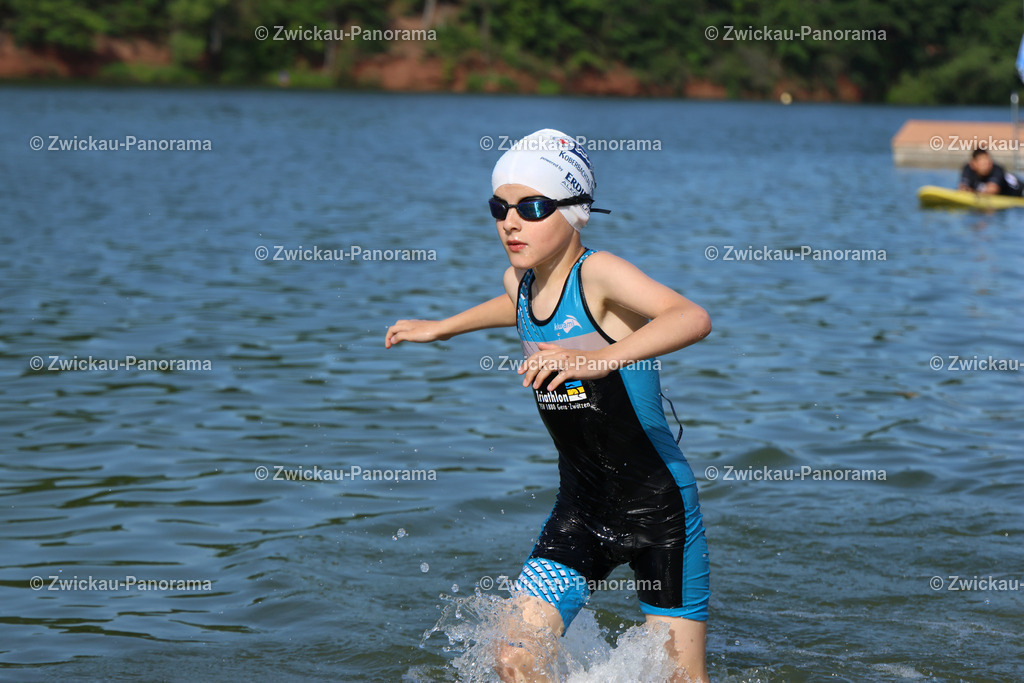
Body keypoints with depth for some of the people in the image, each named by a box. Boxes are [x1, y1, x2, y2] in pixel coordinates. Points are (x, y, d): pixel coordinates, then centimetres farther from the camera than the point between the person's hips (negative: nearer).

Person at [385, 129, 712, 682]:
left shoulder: (598, 273, -20)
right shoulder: (521, 279, 1)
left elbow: (693, 319, -39)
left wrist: (601, 358, -52)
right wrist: (443, 327, 32)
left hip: (660, 508, -5)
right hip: (580, 509, 6)